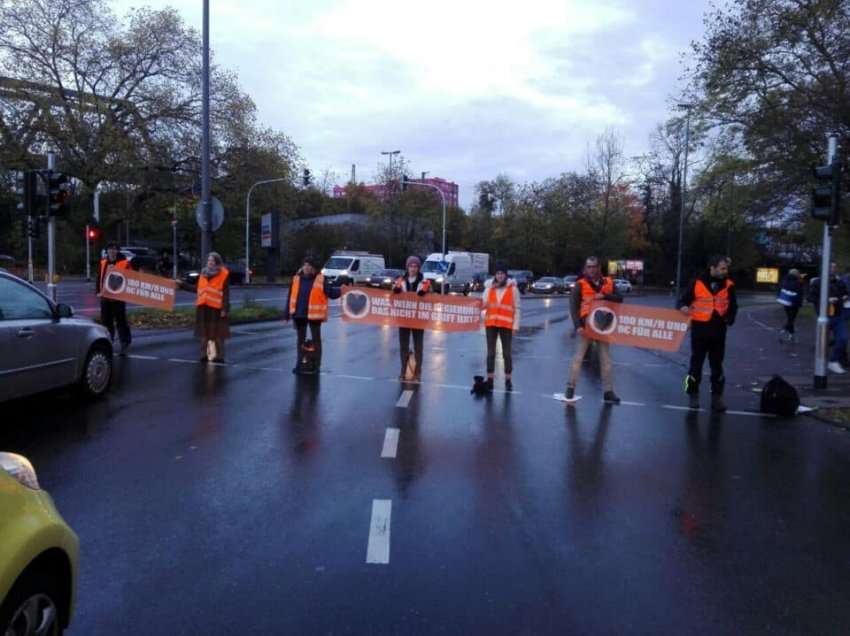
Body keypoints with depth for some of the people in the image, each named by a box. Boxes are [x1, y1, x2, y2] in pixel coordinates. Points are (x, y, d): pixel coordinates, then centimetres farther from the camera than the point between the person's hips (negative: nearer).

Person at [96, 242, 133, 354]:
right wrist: (98, 291, 6)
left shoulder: (125, 263, -6)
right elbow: (99, 278, 16)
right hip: (105, 297, 6)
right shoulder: (103, 263, 11)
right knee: (106, 321, 13)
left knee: (120, 321, -4)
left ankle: (124, 343, 3)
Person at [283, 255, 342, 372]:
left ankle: (316, 364, 11)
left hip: (314, 315, -4)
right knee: (301, 339, 13)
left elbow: (331, 293, -2)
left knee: (316, 339, 3)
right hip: (298, 315, 4)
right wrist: (286, 315, 6)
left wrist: (340, 290, -20)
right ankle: (300, 363, 23)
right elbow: (290, 298, 7)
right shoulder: (296, 279, 5)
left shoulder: (321, 279, -5)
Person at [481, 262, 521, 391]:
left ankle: (508, 380, 11)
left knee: (507, 353, 2)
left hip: (506, 325, -2)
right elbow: (483, 305, 9)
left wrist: (515, 325, -6)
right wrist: (481, 306, -15)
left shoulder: (512, 288, 2)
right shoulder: (489, 287, 8)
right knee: (490, 352, 4)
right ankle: (490, 380, 10)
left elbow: (517, 308, 1)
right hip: (491, 323, 2)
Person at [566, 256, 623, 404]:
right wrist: (578, 325, -22)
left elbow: (619, 299, -1)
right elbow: (573, 306, -12)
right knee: (578, 357, 2)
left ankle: (608, 392, 12)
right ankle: (571, 387, 13)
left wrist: (604, 296, -19)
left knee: (606, 359, 6)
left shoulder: (608, 283, 3)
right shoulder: (581, 284, -7)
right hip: (586, 326, -3)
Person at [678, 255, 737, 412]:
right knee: (696, 363, 4)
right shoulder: (697, 283, -5)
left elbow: (733, 306, 11)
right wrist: (683, 307, -22)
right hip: (699, 329, -2)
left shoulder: (728, 285, 2)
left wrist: (730, 318, -8)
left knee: (717, 365, 8)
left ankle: (717, 397, 17)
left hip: (719, 331, 2)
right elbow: (683, 300, 1)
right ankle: (693, 395, 16)